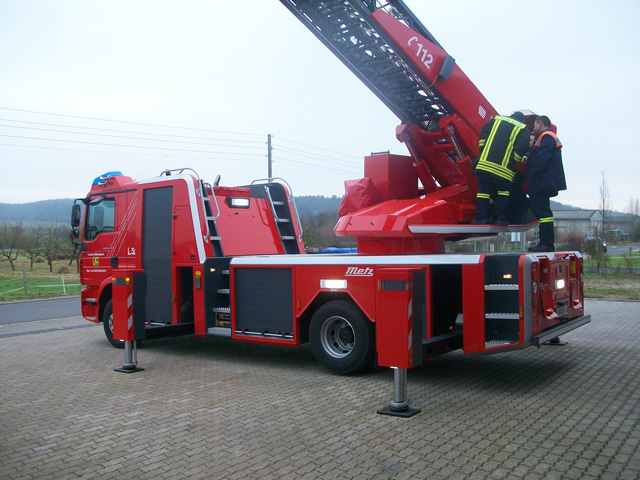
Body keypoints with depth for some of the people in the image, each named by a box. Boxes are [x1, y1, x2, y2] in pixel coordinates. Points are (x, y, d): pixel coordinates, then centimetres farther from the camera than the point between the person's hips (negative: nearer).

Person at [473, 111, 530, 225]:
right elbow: (522, 147, -1)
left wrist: (483, 150, 18)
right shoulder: (523, 129, 12)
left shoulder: (496, 119, 21)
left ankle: (481, 217, -2)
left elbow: (483, 132, 14)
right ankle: (501, 217, 4)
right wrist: (514, 160, 10)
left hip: (485, 161, 2)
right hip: (504, 167, -2)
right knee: (503, 190, 11)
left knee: (484, 190, 4)